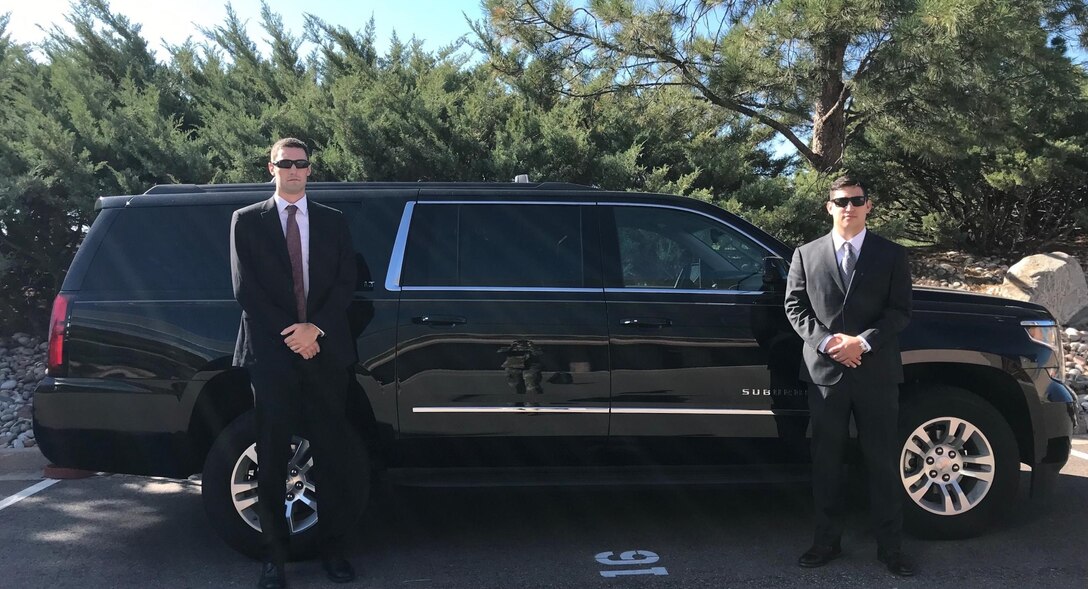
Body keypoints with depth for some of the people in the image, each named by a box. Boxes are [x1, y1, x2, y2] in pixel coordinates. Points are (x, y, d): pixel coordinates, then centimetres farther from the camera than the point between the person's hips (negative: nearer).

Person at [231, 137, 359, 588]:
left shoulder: (333, 221, 12)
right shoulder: (247, 221, 7)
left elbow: (345, 283, 4)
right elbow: (245, 289, -1)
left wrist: (315, 328, -11)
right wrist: (290, 335, -10)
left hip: (326, 351, 2)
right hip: (271, 352, -1)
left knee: (331, 454, 4)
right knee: (272, 458, 3)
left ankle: (332, 548, 15)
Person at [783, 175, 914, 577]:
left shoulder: (892, 255, 6)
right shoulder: (806, 255, 8)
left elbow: (900, 311, 0)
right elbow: (795, 307, 3)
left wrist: (863, 342, -14)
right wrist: (826, 341, -12)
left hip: (876, 373, 0)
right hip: (824, 371, 1)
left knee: (882, 461, 6)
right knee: (826, 462, 9)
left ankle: (890, 546, 18)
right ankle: (827, 540, 21)